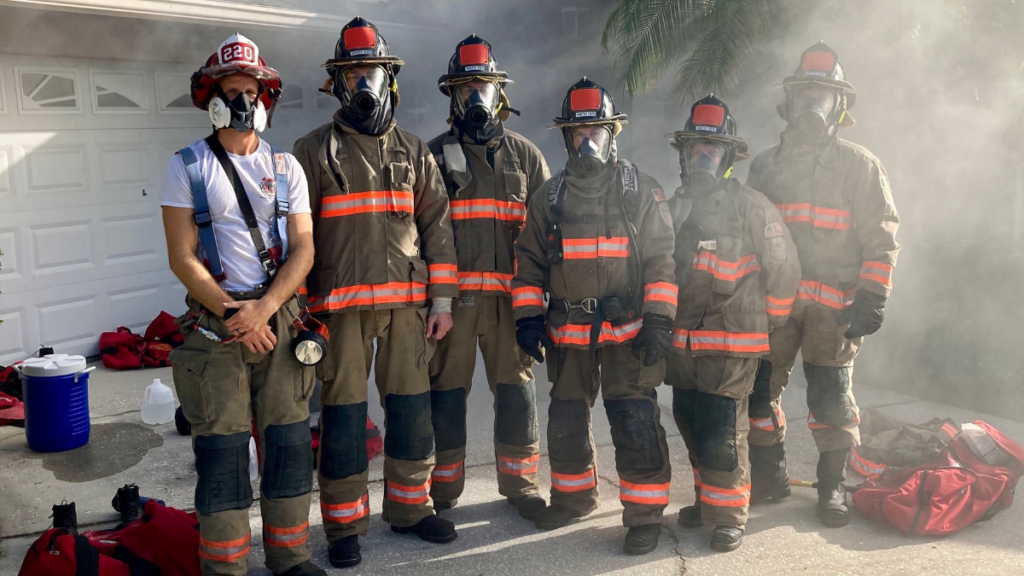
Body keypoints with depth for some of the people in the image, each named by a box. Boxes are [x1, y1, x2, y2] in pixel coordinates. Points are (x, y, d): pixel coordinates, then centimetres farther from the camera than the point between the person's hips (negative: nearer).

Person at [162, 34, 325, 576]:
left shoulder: (285, 166, 10)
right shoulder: (188, 166, 3)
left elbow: (303, 249, 2)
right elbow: (182, 257, -4)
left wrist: (263, 308, -13)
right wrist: (231, 313, -14)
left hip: (280, 317, 3)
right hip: (214, 321, -2)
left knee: (289, 438, 6)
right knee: (222, 446, 1)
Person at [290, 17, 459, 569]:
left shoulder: (414, 152, 13)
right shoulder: (314, 150, 5)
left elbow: (436, 225, 11)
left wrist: (442, 298, 3)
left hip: (408, 299, 3)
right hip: (341, 303, -3)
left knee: (411, 406, 9)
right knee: (343, 411, 1)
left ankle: (410, 505, 25)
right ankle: (344, 524, 14)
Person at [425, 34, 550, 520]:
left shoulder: (525, 156, 14)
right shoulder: (435, 155, 9)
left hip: (510, 294, 1)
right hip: (452, 292, -1)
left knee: (517, 389, 5)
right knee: (445, 391, 3)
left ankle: (519, 482, 19)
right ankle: (442, 492, 16)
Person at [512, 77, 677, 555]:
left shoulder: (641, 191, 2)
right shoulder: (549, 197, 9)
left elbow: (661, 259, -1)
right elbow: (530, 261, 12)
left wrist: (658, 320, -10)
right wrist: (526, 318, 3)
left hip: (627, 330, -3)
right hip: (567, 333, 4)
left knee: (635, 422, -6)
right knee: (565, 420, 13)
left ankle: (645, 514, 8)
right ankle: (574, 496, 34)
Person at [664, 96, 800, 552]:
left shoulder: (752, 207, -7)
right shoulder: (674, 207, 10)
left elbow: (785, 269, -3)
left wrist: (766, 322, 2)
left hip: (731, 347, -6)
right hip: (682, 344, 6)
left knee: (722, 436, -6)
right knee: (692, 429, 15)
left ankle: (728, 517, 10)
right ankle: (706, 501, 32)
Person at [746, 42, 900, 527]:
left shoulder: (859, 165, 5)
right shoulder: (766, 164, 15)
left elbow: (881, 238, 1)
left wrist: (872, 298, -9)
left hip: (833, 304, -3)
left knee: (831, 397, 0)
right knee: (758, 388, 4)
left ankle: (833, 486, 15)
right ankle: (768, 475, 21)